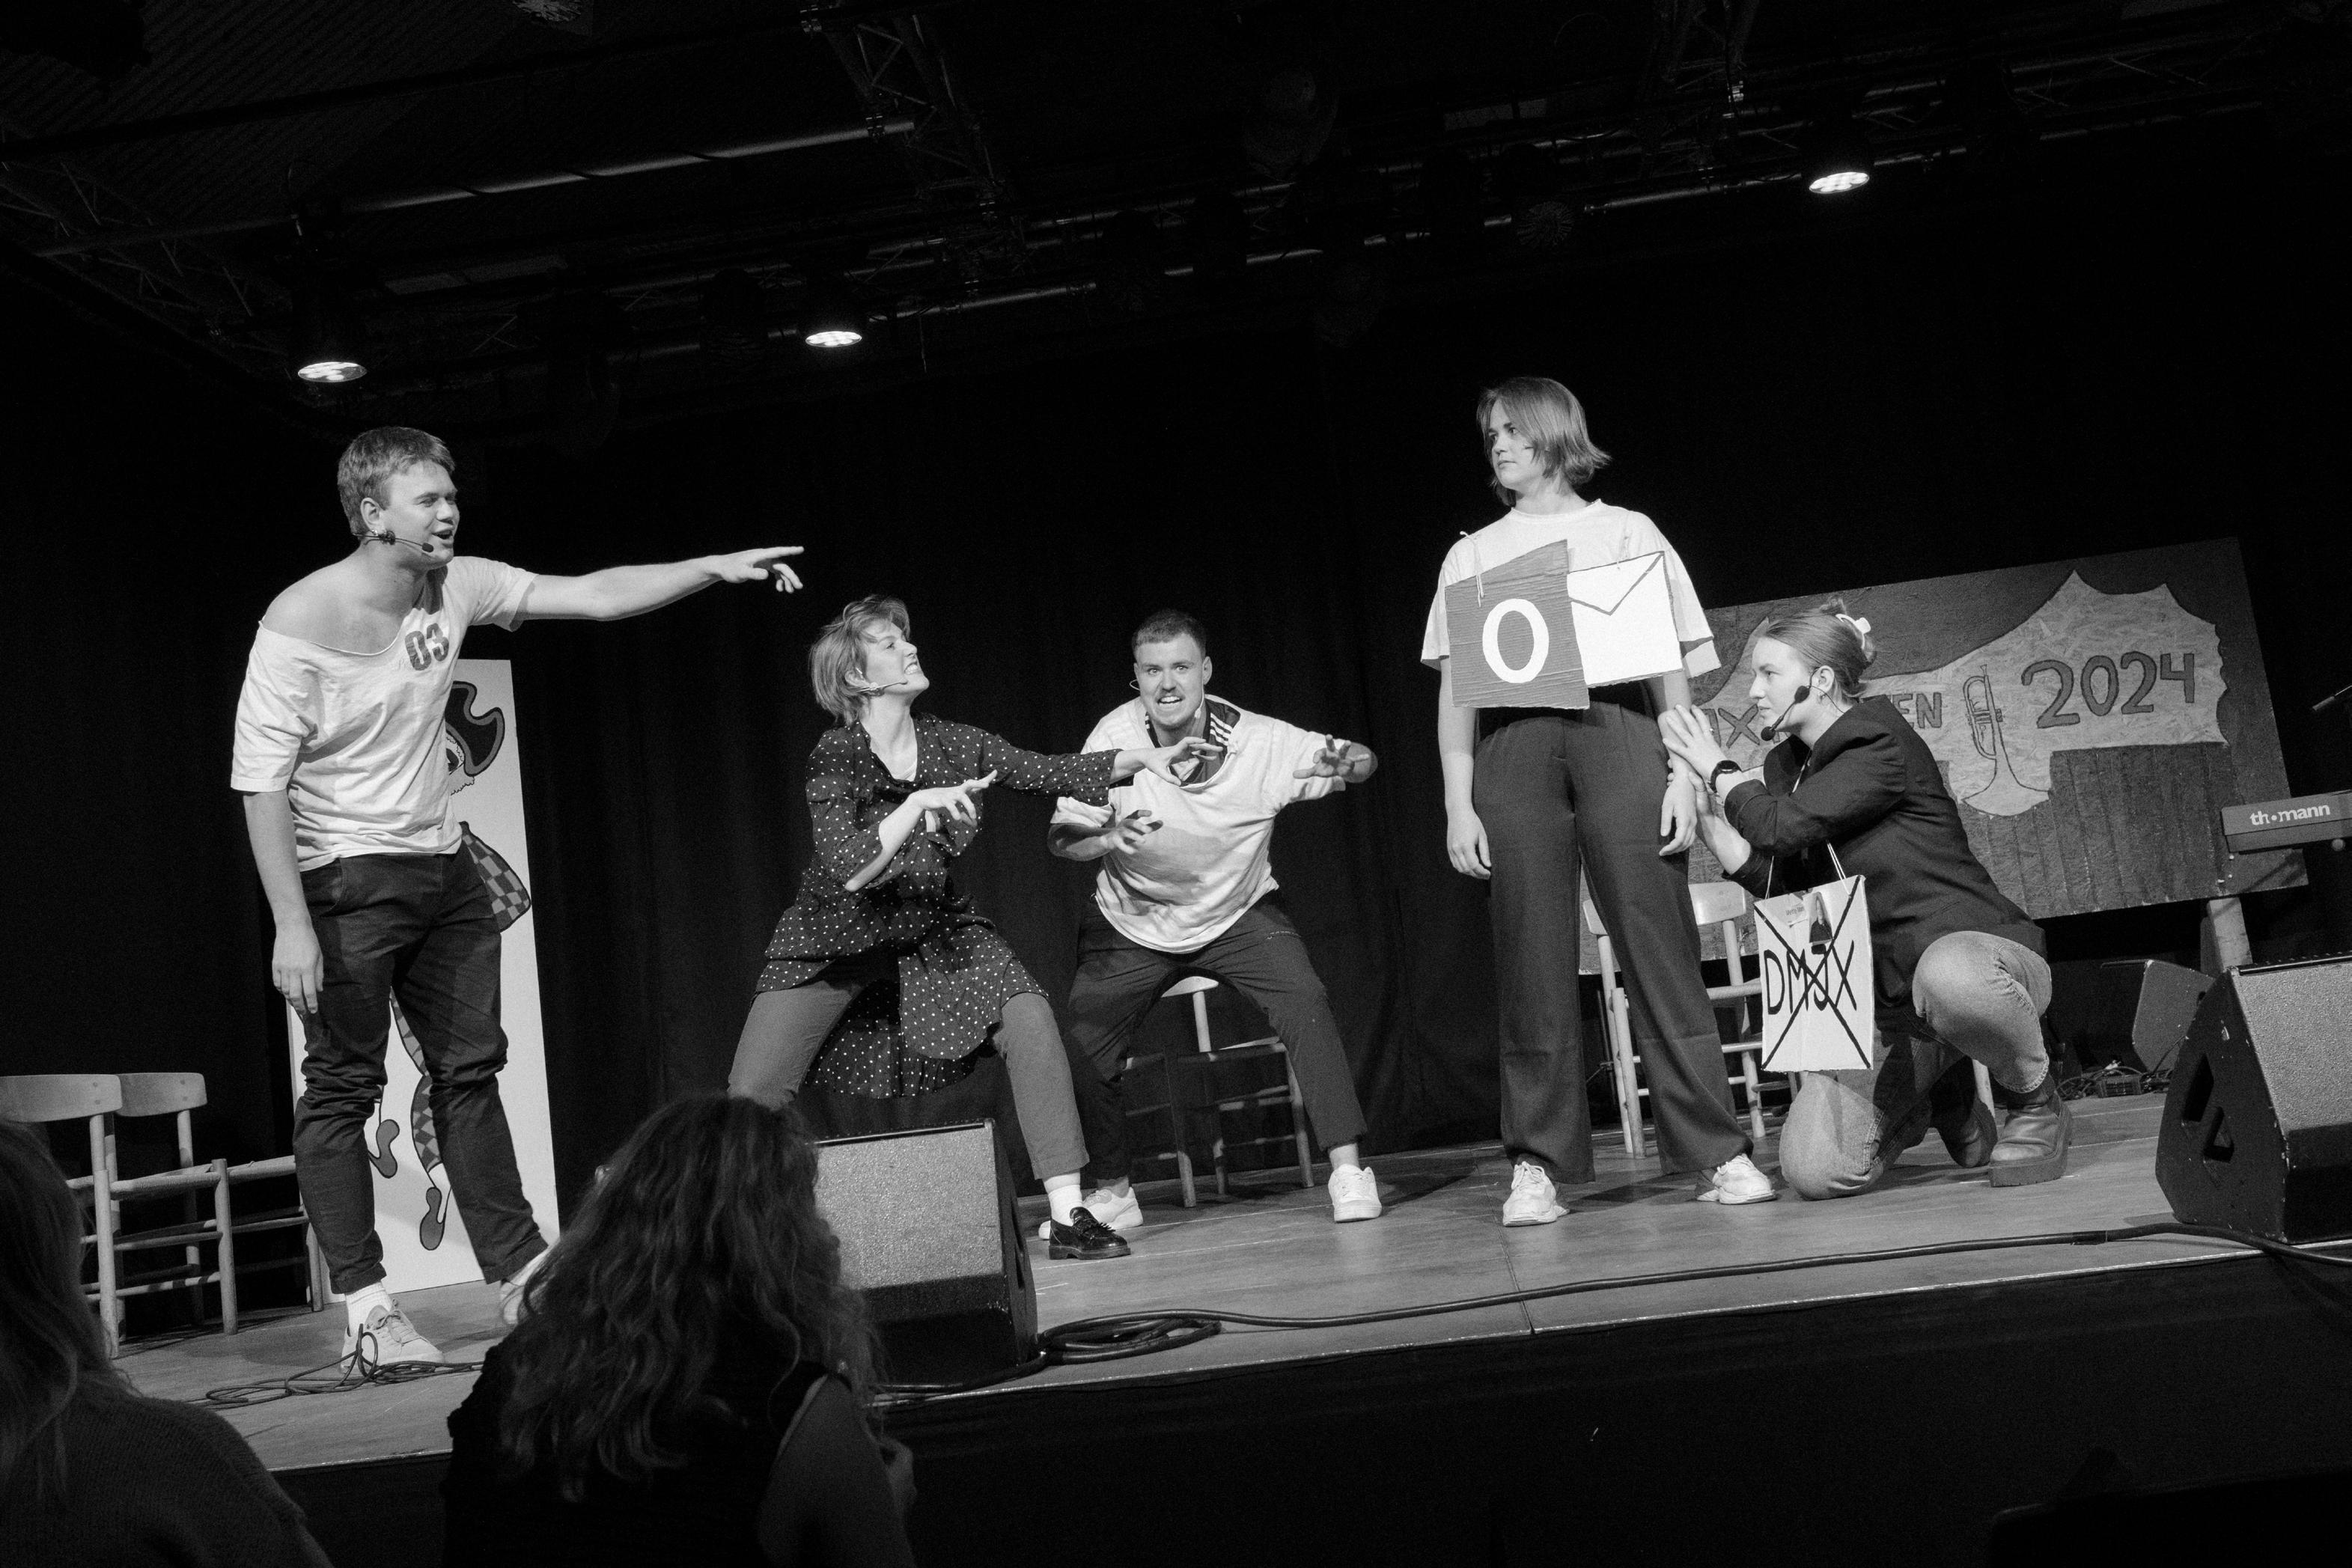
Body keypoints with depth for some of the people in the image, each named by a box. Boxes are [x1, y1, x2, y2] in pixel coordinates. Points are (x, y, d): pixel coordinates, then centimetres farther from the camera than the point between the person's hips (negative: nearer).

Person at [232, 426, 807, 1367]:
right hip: (346, 881, -7)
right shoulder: (300, 624, -17)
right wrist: (291, 926, -23)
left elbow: (595, 597, 0)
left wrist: (718, 568, -9)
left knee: (470, 1068, 11)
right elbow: (261, 784, -18)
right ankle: (364, 1308, 7)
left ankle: (523, 1272, 19)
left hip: (443, 868, 7)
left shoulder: (457, 587, 0)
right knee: (344, 1087, -1)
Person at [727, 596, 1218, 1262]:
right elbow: (848, 873, -31)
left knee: (1030, 1019, -19)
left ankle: (1066, 1214, -12)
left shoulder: (952, 744, -9)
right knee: (752, 1093, -12)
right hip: (838, 939, -3)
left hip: (935, 932, 3)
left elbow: (1050, 773, -6)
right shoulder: (835, 757, -21)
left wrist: (1144, 755, -16)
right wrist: (919, 803, -41)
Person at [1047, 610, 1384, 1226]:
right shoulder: (1116, 738, -20)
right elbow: (1060, 837, -19)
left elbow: (1363, 759, -11)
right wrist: (1109, 839, -41)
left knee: (1305, 1005, -24)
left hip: (1238, 913, -1)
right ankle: (1111, 1192, 18)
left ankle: (1348, 1171, -12)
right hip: (1133, 921, 1)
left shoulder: (1258, 740, -20)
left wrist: (1343, 763, -35)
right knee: (1079, 1044, -8)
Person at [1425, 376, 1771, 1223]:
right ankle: (1538, 1166, 3)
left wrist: (1683, 775, -2)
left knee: (1659, 943, -6)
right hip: (1513, 747, 1)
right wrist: (1458, 804, 2)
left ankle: (1716, 1151, -2)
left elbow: (1675, 668, 9)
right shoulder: (1473, 554, 18)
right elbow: (1454, 689, 12)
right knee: (1531, 957, -2)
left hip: (1617, 733, -1)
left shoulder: (1627, 532, 15)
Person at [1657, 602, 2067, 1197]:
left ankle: (2035, 1098, -11)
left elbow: (1785, 826, -23)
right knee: (1815, 1171, -14)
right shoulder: (1787, 765, 11)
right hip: (1884, 986, 6)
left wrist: (1717, 768, -6)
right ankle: (1935, 1091, 19)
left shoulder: (1882, 745, -12)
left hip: (1976, 944, -6)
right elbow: (1779, 884, 7)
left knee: (1947, 977, -47)